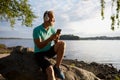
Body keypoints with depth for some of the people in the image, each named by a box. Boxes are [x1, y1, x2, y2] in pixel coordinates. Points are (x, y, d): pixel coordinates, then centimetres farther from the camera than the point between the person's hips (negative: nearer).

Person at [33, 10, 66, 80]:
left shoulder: (52, 29, 1)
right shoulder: (37, 30, -15)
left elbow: (56, 44, 0)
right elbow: (39, 46, -21)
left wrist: (56, 39, -22)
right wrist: (50, 39, -30)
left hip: (49, 51, 6)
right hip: (40, 54, -5)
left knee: (62, 43, -21)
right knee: (50, 69, -31)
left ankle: (57, 67, -13)